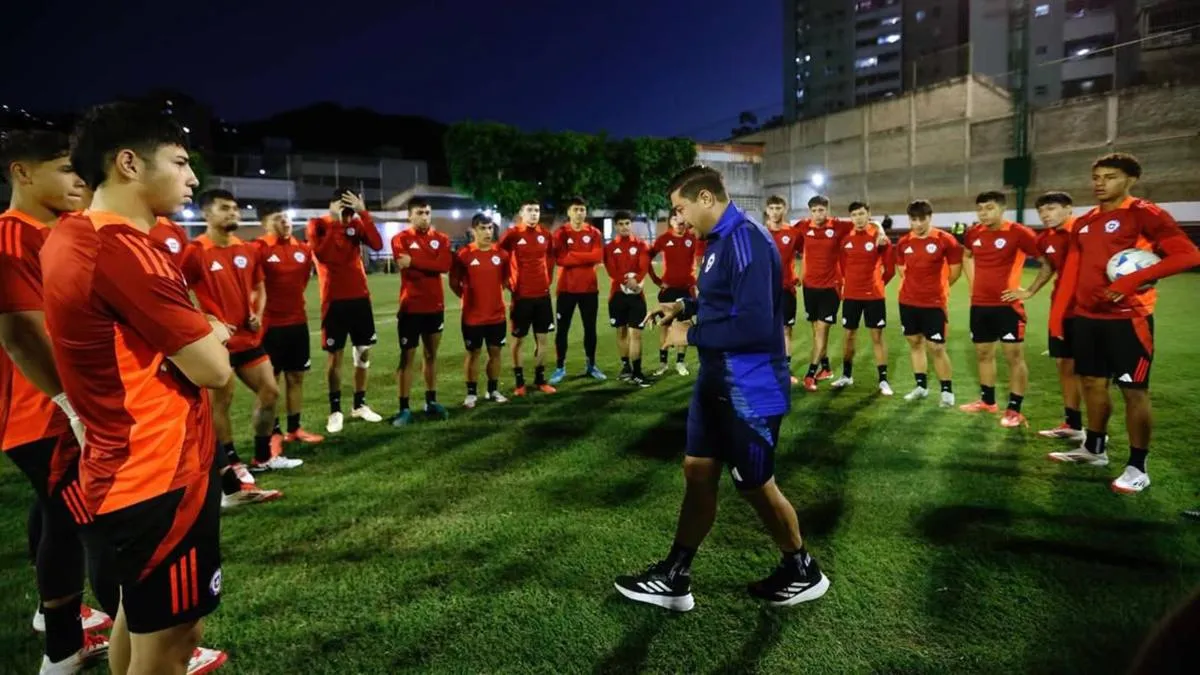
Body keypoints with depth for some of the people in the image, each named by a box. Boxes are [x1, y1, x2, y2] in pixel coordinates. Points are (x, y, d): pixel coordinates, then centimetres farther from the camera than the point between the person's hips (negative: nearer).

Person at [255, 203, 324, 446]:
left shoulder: (302, 248, 7)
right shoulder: (259, 249, -12)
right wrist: (258, 316, -9)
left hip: (298, 321, 6)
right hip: (271, 324, -6)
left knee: (296, 376, 11)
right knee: (271, 379, 2)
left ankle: (295, 428, 22)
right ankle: (274, 432, 11)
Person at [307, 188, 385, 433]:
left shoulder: (357, 223, 5)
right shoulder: (317, 225, -4)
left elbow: (377, 245, -12)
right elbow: (322, 254, -22)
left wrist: (363, 213, -15)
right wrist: (335, 222, -19)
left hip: (360, 297, 4)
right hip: (334, 300, -4)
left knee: (364, 351, 9)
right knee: (335, 354, 0)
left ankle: (360, 405, 21)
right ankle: (335, 411, 9)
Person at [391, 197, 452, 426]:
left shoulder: (441, 239, 7)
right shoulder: (401, 239, -3)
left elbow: (445, 265, -12)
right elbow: (407, 268, -20)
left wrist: (415, 262, -19)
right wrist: (431, 266, -18)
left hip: (435, 306, 4)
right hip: (411, 307, -4)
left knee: (432, 354, 13)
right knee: (407, 357, -2)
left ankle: (431, 402, 24)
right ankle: (404, 409, 2)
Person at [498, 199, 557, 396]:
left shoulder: (545, 234, 5)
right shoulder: (512, 234, -8)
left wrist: (548, 279, 13)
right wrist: (508, 282, -2)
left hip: (543, 294, 4)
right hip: (522, 295, -4)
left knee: (542, 338, 9)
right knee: (518, 339, 5)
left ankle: (540, 379, 20)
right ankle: (519, 382, 14)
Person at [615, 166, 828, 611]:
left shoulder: (746, 241, -23)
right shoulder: (722, 240, 9)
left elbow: (754, 324, -30)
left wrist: (692, 334, -17)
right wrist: (684, 306, 9)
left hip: (750, 389, -10)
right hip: (719, 382, 10)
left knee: (755, 485, 7)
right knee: (698, 472, 13)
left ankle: (803, 573, 32)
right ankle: (673, 579, 25)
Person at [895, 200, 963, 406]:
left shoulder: (945, 240, -10)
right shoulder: (903, 242, 2)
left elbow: (956, 270, -2)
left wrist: (938, 288, 7)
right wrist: (915, 285, 12)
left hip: (934, 303, -4)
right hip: (908, 302, 4)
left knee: (936, 348, -3)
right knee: (914, 343, 11)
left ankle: (947, 391, 11)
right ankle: (921, 386, 23)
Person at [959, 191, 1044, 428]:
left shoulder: (1018, 233, -12)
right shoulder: (973, 234, 5)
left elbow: (1047, 261, -10)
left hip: (1008, 304, -6)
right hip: (979, 304, 6)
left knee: (1014, 355, -2)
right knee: (983, 353, 14)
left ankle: (1014, 410, 4)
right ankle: (987, 400, 29)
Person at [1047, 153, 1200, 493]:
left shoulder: (1145, 215, -7)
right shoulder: (1084, 222, 13)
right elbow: (1072, 271, 16)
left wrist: (1134, 280, -24)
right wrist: (1058, 313, 9)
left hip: (1128, 318, -7)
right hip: (1086, 317, 7)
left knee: (1134, 390, -2)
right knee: (1093, 382, 15)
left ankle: (1138, 468, 6)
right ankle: (1094, 449, 30)